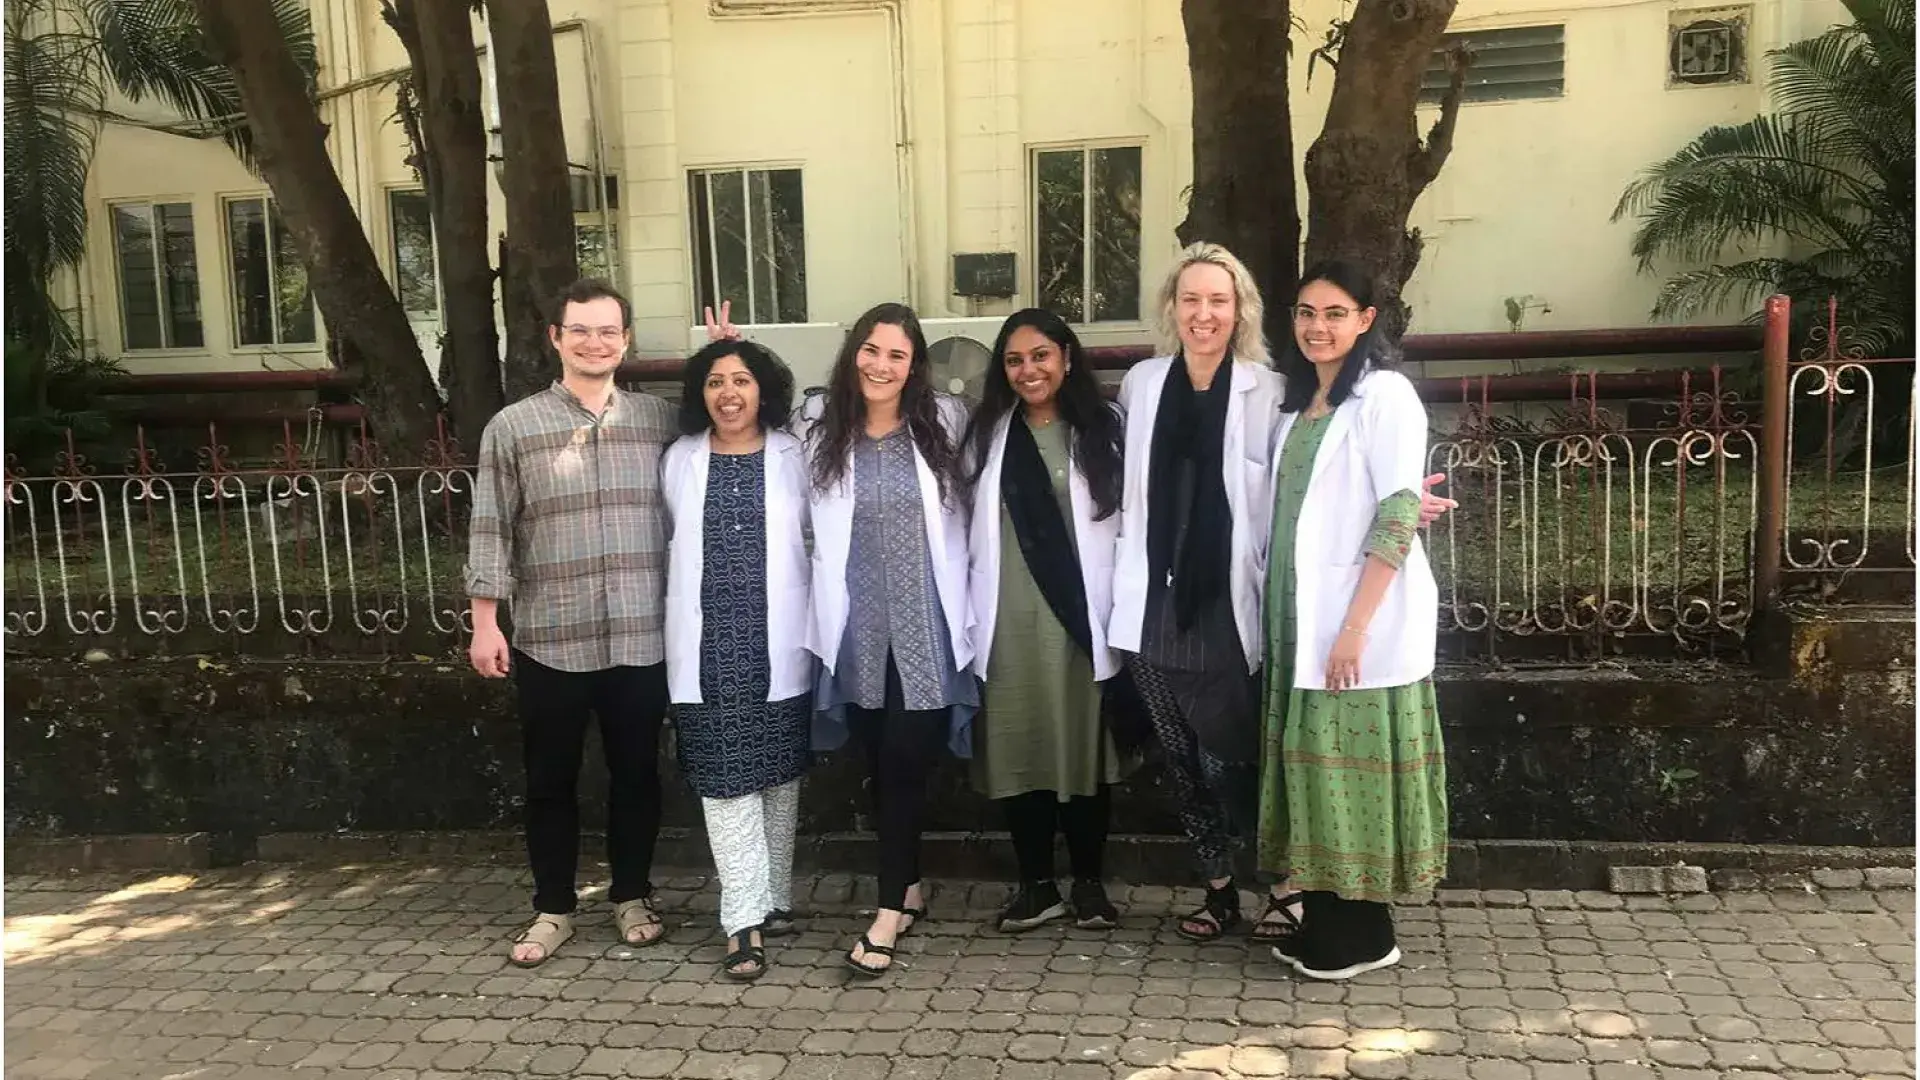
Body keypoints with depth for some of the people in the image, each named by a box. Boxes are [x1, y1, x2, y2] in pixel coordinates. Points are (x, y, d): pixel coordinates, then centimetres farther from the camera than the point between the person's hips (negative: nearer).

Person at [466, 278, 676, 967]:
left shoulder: (660, 420, 5)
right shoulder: (513, 427, 1)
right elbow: (491, 528, 0)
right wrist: (485, 621, -4)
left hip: (641, 637, 1)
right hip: (549, 640, -1)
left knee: (636, 773, 12)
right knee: (550, 779, 10)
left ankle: (632, 896, 30)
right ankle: (553, 908, 26)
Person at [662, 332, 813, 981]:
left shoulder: (793, 457, 3)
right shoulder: (680, 461, 7)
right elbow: (672, 544, 14)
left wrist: (815, 626, 1)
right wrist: (680, 623, 13)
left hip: (777, 643, 0)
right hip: (708, 646, 0)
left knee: (778, 774, 9)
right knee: (725, 779, -3)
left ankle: (775, 899, 24)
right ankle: (745, 919, 0)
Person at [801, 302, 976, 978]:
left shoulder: (943, 426, 2)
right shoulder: (822, 438, 2)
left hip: (924, 626, -1)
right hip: (857, 631, 2)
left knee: (906, 763, -3)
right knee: (880, 765, 11)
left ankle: (889, 911, 6)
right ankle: (909, 888, 28)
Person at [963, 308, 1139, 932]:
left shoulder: (1102, 430, 2)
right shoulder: (987, 435, 8)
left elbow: (1129, 521, 0)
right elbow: (971, 531, 8)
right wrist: (972, 615, 3)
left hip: (1080, 618, -2)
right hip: (1010, 621, 2)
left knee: (1084, 746, 6)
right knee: (1018, 749, 6)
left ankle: (1088, 882, 21)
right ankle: (1036, 885, 19)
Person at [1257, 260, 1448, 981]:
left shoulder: (1384, 395, -9)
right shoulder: (1299, 402, 15)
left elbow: (1398, 517, -17)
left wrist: (1355, 625, -21)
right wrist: (1296, 622, 11)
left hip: (1361, 623, -8)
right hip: (1303, 619, 8)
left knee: (1354, 769, -1)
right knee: (1317, 766, 11)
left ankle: (1363, 937, 12)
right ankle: (1324, 926, 22)